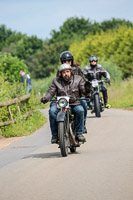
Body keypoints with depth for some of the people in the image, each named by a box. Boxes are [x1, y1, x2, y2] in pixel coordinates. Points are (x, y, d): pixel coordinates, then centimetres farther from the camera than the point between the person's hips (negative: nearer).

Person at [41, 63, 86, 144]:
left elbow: (84, 90, 0)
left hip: (74, 104, -1)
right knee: (52, 111, -29)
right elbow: (51, 91, 3)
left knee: (80, 110, -33)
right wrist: (46, 98, -18)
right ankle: (55, 134, -20)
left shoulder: (78, 79, 7)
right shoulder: (56, 81, 10)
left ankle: (79, 133, -22)